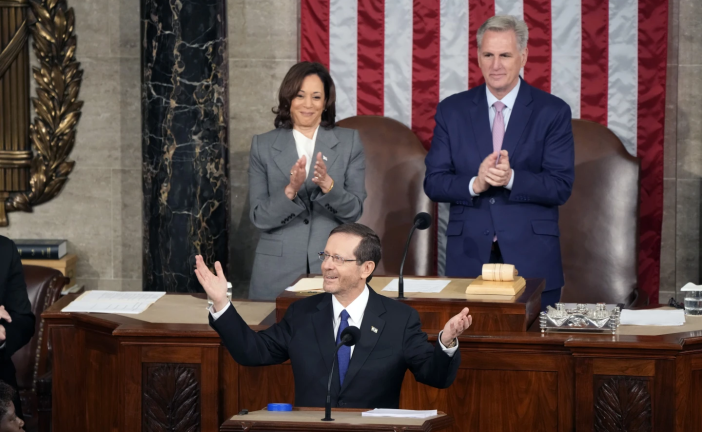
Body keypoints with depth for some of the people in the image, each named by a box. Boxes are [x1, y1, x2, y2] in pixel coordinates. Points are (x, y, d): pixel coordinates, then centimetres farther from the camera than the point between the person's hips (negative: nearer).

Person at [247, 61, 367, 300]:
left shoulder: (349, 142, 5)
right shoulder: (263, 146, 5)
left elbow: (354, 210, -1)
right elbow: (259, 218, -1)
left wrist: (328, 185, -20)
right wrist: (290, 191, -19)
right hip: (278, 270, 0)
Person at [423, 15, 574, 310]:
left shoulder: (553, 112, 1)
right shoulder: (451, 110, 7)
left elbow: (561, 187, -5)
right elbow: (433, 183, 3)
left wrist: (511, 178, -22)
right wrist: (475, 184, -16)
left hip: (531, 258, -1)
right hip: (468, 258, 1)